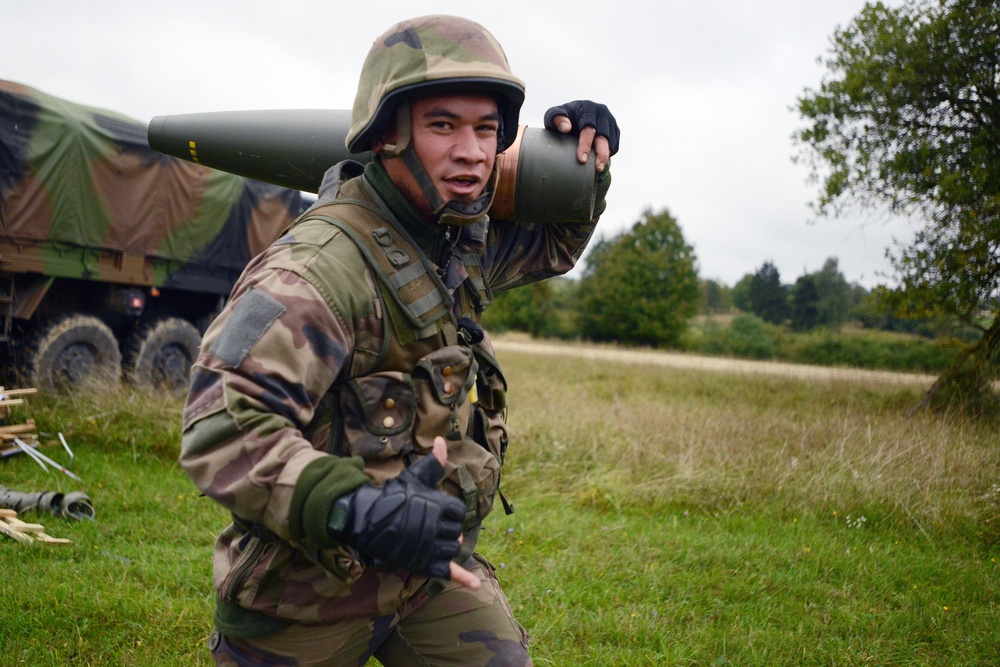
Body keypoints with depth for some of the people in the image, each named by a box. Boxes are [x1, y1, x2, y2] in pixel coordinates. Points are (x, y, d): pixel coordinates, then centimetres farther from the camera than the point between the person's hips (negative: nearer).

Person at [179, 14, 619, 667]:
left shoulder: (465, 238, 1)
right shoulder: (322, 268, -27)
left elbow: (550, 245, 21)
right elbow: (224, 427, -34)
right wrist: (359, 514, -45)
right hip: (313, 584, -6)